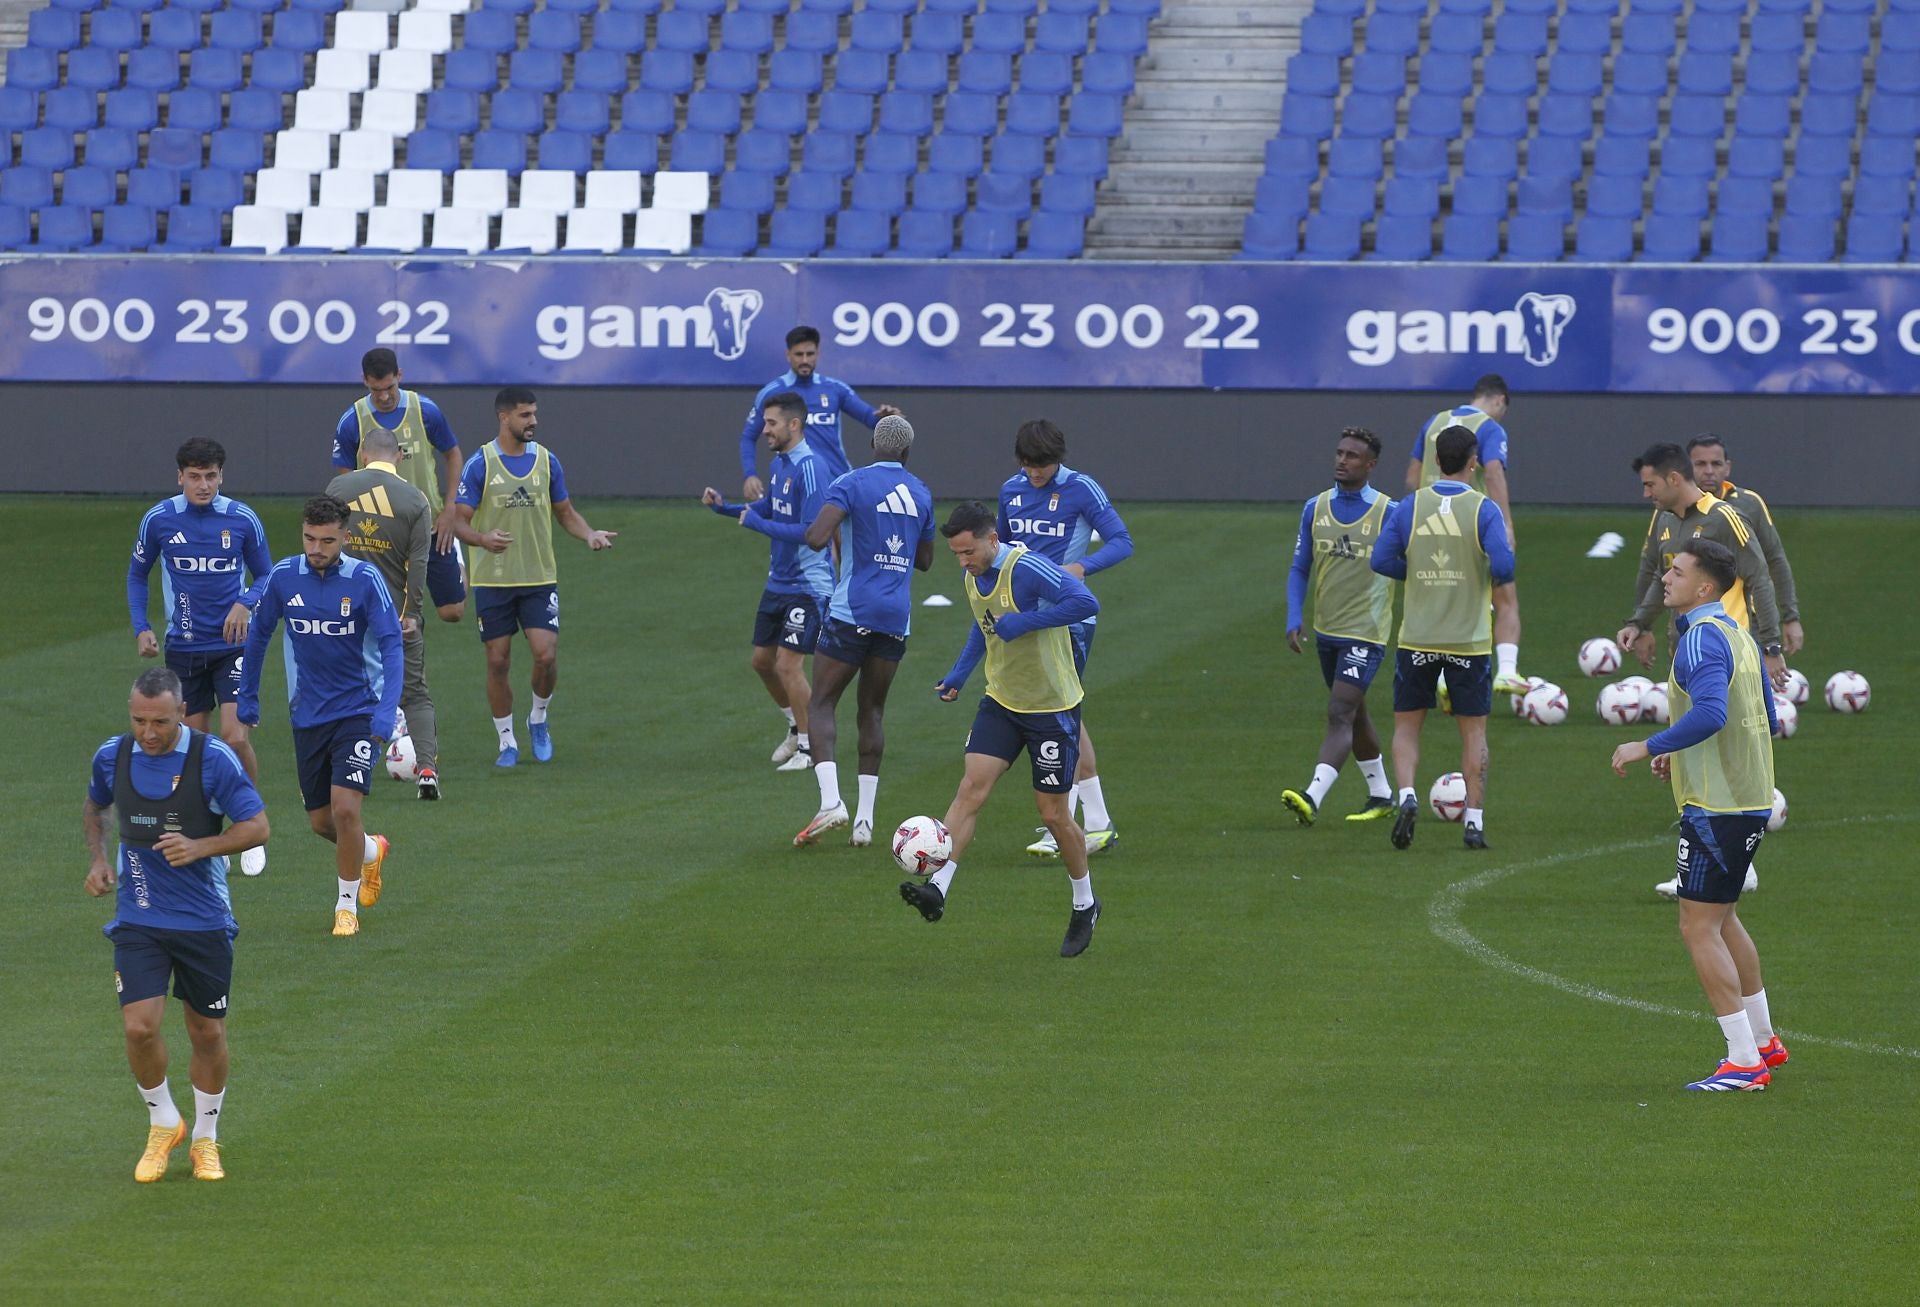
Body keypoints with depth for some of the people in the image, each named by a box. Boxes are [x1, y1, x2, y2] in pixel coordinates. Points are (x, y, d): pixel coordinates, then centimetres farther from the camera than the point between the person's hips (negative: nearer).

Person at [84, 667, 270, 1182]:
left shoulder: (213, 759, -13)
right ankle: (163, 1124, 13)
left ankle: (205, 1138, 28)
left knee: (208, 1034, 7)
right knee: (140, 1026, -13)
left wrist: (200, 847, -24)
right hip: (137, 921, 2)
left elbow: (257, 827, -10)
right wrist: (99, 858, 3)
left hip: (204, 921, -1)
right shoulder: (112, 757, -1)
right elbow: (94, 807, 20)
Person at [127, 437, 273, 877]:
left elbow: (265, 576, 6)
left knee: (235, 737, -14)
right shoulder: (158, 520, -3)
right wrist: (141, 628, 0)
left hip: (233, 644, -2)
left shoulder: (243, 520, -5)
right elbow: (137, 574, 12)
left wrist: (246, 602, -15)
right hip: (184, 648, 2)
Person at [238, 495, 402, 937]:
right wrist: (247, 698, 14)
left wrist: (385, 712, -28)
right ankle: (371, 851, 43)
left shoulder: (364, 579, -13)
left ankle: (347, 904, 4)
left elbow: (391, 646, -16)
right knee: (321, 821, 9)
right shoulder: (284, 577, -4)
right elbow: (258, 634, 11)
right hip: (307, 715, 4)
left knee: (345, 808, -16)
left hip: (358, 713, -4)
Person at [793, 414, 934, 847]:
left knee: (821, 705, 1)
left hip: (852, 613, -5)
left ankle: (830, 801, -20)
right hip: (897, 617, 5)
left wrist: (821, 526, 3)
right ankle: (865, 819, 8)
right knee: (873, 710, 14)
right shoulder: (921, 494, 10)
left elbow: (817, 538, -19)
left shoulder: (851, 483, -6)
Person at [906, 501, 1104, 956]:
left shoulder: (1028, 568, -24)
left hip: (1053, 709, -7)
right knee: (971, 789, -11)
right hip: (1001, 703, 7)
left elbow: (1086, 602, -34)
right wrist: (959, 673, 12)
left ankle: (1085, 906, 23)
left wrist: (1023, 623, -31)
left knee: (1053, 814, 3)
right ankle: (937, 889, -20)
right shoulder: (974, 577, 3)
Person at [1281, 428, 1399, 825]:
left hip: (1365, 633, -6)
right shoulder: (1315, 509, 3)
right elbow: (1300, 570, 9)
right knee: (1354, 716, 17)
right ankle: (1381, 796, 32)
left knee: (1340, 715, -17)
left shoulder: (1388, 513, -9)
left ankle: (1313, 798, -28)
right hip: (1326, 630, 6)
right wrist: (1294, 618, -4)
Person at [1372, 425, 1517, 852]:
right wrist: (1500, 591, 4)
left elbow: (1382, 560, -5)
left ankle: (1406, 795, -11)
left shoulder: (1410, 507, -2)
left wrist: (1423, 573, 10)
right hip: (1469, 641, -1)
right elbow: (1503, 565, -18)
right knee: (1474, 732, 9)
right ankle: (1474, 822, 6)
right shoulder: (1483, 509, -8)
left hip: (1417, 640, 1)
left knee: (1406, 726, 12)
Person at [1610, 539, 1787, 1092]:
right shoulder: (1737, 635, 14)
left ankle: (1744, 1063, -6)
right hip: (1751, 797, 10)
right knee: (1721, 920, 23)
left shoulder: (1701, 638, -17)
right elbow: (1767, 719, 19)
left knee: (1700, 928, -6)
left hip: (1716, 807, -10)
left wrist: (1647, 747, -21)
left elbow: (1710, 712, -31)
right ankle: (1763, 1042, 31)